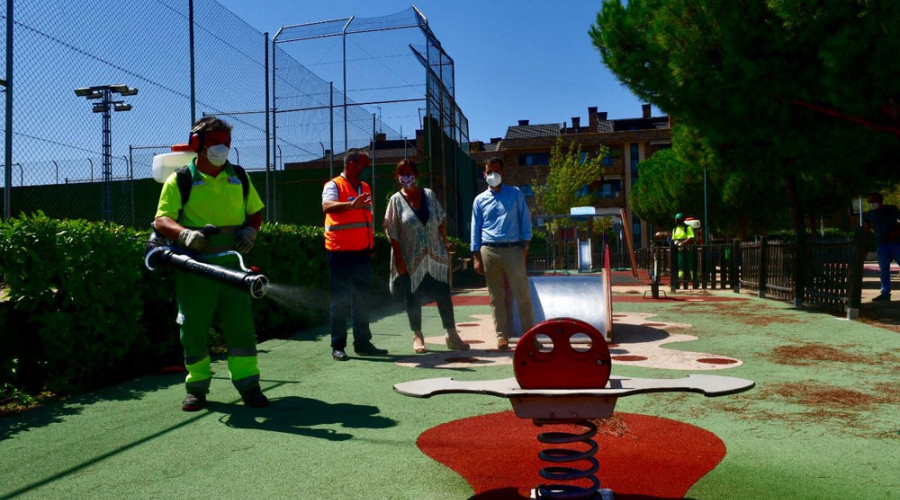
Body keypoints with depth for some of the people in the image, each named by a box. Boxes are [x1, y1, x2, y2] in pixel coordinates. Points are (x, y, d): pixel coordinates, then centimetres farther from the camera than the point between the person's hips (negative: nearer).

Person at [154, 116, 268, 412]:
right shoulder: (180, 180, 0)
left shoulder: (239, 177, 11)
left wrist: (250, 230, -1)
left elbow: (255, 211, 20)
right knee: (193, 328, 4)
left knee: (240, 323, 0)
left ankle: (248, 384, 8)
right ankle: (197, 386, 18)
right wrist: (184, 233, -28)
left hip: (232, 265, 2)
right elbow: (162, 220, -7)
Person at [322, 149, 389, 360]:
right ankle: (338, 346, 5)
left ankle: (362, 342, 20)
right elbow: (327, 206, -26)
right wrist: (351, 205, -43)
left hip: (362, 252, 7)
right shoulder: (334, 185, -6)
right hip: (340, 252, -7)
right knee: (340, 301, -2)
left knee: (362, 300, 11)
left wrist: (371, 246, 19)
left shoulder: (365, 188, 17)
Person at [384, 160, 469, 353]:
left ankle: (452, 335, 16)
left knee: (443, 295, 6)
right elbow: (392, 232, -6)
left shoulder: (429, 195, 5)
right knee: (413, 298, 5)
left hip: (435, 256, 2)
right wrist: (399, 259, -12)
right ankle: (417, 337, 20)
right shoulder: (396, 200, -3)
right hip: (411, 259, -2)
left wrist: (445, 246, 3)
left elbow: (441, 223, 9)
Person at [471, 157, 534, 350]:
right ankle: (502, 336, 11)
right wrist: (476, 256, 2)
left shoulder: (515, 194, 8)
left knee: (522, 294, -3)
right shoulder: (480, 200, 11)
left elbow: (525, 220, 6)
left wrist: (525, 246, -3)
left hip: (513, 249, -1)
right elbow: (475, 229, 9)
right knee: (496, 297, 5)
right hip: (489, 251, 1)